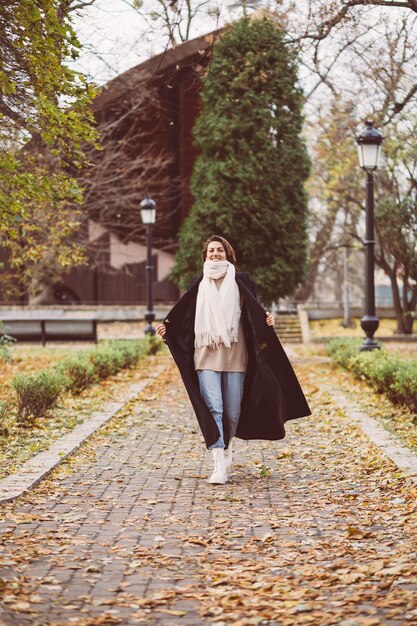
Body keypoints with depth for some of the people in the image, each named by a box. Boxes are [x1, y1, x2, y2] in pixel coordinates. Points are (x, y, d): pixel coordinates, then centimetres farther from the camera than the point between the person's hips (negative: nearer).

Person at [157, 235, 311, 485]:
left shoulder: (240, 281, 5)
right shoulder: (199, 284, 10)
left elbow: (256, 310, 0)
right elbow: (183, 316, 12)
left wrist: (267, 318, -21)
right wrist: (167, 327, -4)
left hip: (235, 356, -1)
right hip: (206, 356, 1)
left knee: (233, 409, 4)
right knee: (213, 408, -10)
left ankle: (227, 448, 33)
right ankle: (220, 465, -12)